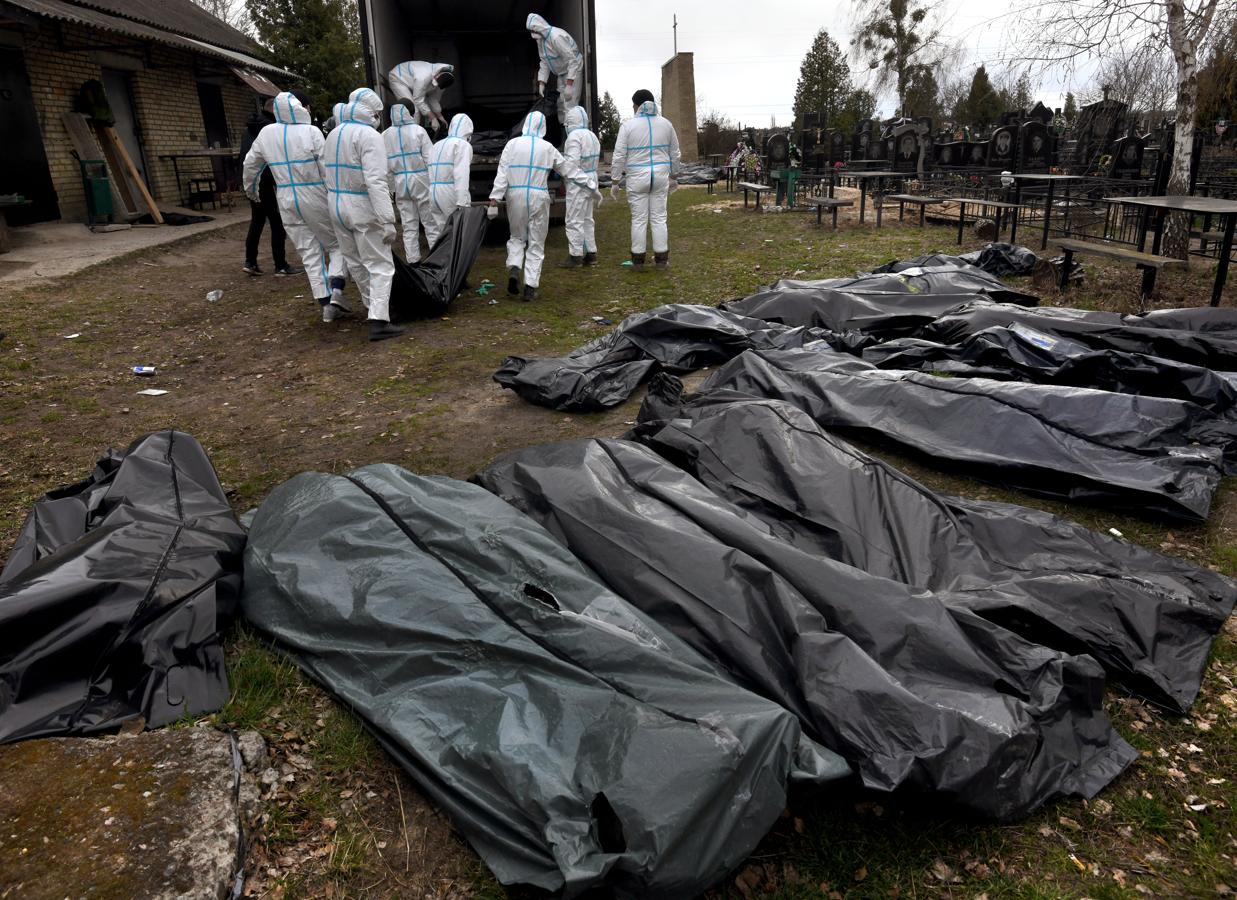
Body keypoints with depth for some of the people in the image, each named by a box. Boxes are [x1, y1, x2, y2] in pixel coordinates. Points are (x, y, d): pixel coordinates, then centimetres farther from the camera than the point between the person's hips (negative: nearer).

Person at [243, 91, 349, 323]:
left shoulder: (266, 133, 5)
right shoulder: (311, 132, -11)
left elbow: (250, 165, 17)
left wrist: (251, 189, 34)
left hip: (287, 203, 5)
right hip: (315, 199, -4)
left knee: (309, 253, 10)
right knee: (337, 245, 8)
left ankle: (326, 303, 8)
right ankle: (336, 291, -12)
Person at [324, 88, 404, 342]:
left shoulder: (333, 134, 13)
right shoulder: (368, 135, -14)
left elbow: (327, 172, 13)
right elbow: (376, 181, -23)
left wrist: (337, 201, 16)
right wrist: (388, 220, -26)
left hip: (337, 207, 8)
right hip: (363, 209, -8)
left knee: (355, 261, 19)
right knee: (380, 265, -5)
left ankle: (372, 304, 34)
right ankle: (379, 321, -14)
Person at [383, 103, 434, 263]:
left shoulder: (385, 135, 4)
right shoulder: (418, 130, -5)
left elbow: (383, 164, 4)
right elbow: (430, 158, -9)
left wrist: (389, 186, 10)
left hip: (400, 183, 3)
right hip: (420, 181, -3)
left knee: (409, 227, 8)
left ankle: (413, 261, 7)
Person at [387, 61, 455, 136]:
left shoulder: (443, 80, -20)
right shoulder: (423, 78, -42)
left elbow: (434, 99, -7)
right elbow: (418, 100, -34)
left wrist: (440, 117, -7)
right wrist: (433, 118, -33)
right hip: (398, 79, -7)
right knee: (413, 110, -21)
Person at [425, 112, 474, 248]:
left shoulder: (437, 145, 21)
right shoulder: (463, 145, -1)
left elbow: (430, 172, 15)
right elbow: (461, 175, -15)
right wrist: (463, 203, -22)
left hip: (432, 195, 7)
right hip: (450, 194, -7)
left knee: (435, 236, 6)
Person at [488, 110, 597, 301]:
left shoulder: (513, 144, 2)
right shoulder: (548, 148, 3)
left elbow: (502, 174, -3)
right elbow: (570, 170, 10)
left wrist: (494, 200, -4)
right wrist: (591, 184, 20)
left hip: (516, 197, 1)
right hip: (538, 198, -1)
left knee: (517, 237, 19)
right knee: (536, 243, 7)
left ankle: (513, 269, -7)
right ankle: (530, 287, 3)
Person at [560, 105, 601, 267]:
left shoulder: (574, 136, -16)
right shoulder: (592, 135, 14)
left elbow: (572, 163, -23)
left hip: (578, 182, -9)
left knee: (574, 220, -4)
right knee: (587, 219, 16)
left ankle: (575, 256, -2)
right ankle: (591, 254, 20)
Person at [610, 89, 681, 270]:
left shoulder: (628, 126, -7)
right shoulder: (665, 124, 4)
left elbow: (619, 156, -8)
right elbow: (675, 154, 11)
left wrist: (614, 182, -1)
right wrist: (673, 176, 23)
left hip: (637, 178, -2)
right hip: (660, 177, 3)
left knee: (639, 219, 4)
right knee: (659, 218, 9)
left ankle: (638, 260, 8)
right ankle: (661, 259, 11)